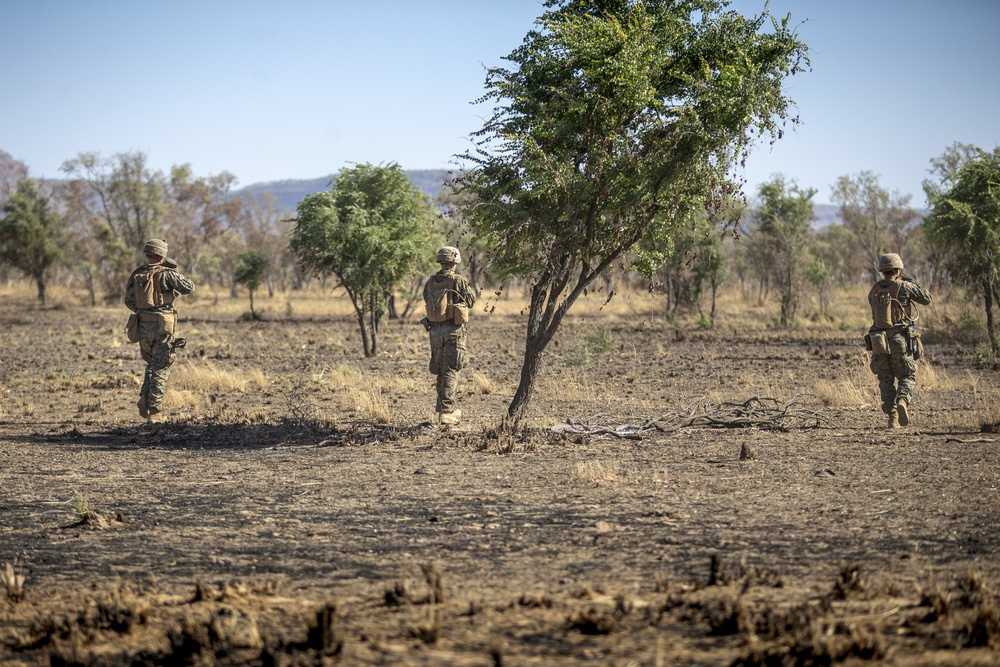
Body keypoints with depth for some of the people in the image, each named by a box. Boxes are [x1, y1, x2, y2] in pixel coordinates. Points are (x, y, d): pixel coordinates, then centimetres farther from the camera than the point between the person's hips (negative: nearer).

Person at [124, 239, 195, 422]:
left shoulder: (137, 275, 7)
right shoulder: (166, 274, -9)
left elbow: (129, 301, 14)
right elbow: (189, 287, -8)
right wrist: (176, 273, 8)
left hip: (142, 326, 5)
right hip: (162, 325, -5)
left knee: (151, 364, 23)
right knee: (160, 369, 2)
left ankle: (144, 401, 8)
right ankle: (154, 411, -2)